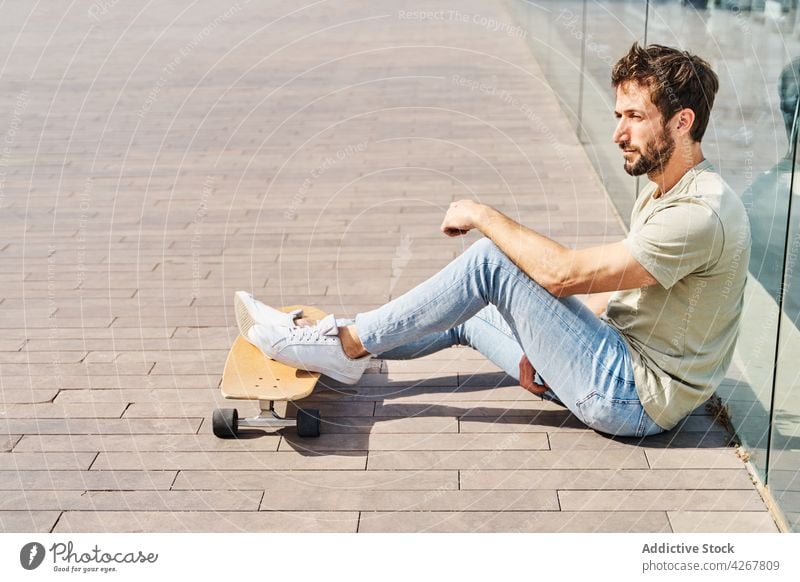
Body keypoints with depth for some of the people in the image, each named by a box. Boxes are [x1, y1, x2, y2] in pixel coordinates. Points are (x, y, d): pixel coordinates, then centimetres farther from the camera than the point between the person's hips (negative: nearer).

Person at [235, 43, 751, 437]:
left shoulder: (702, 213, -23)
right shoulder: (663, 192, 10)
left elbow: (563, 273, -27)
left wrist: (483, 216, -15)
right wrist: (547, 343, 2)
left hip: (635, 397, -10)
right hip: (624, 367, 10)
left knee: (493, 261, -17)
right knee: (467, 315, 11)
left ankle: (349, 343, -6)